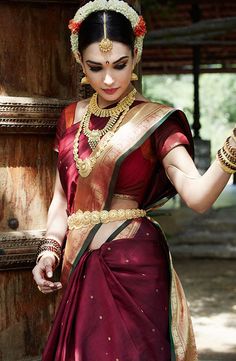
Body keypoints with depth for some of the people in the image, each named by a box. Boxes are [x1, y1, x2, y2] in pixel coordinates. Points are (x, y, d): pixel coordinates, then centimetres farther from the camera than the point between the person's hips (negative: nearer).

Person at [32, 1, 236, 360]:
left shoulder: (156, 121, -6)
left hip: (133, 266, -5)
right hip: (79, 270, 5)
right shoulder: (71, 118, 9)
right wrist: (49, 250, 2)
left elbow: (198, 195, -21)